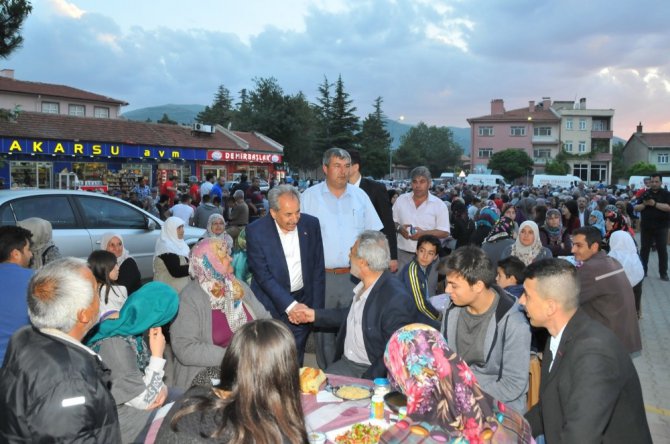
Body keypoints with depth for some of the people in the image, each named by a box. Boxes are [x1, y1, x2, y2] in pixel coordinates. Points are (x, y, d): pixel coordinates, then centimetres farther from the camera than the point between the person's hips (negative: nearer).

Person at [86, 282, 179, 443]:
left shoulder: (130, 328, -5)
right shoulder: (116, 347, -31)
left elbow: (144, 370, 8)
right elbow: (145, 401, -22)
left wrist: (162, 388, -11)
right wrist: (158, 354, -20)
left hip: (132, 400, 8)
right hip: (123, 419, -8)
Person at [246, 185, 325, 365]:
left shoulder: (311, 224, -3)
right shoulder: (255, 231, -13)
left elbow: (318, 269, 2)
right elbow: (263, 275, -15)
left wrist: (317, 308, -1)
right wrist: (290, 305, -22)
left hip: (303, 304, 2)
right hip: (272, 306, -2)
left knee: (296, 363, 11)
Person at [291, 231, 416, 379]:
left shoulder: (396, 300, -24)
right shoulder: (364, 284, 0)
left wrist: (367, 380, -20)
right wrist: (315, 315, 16)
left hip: (373, 374, -7)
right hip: (346, 362, 7)